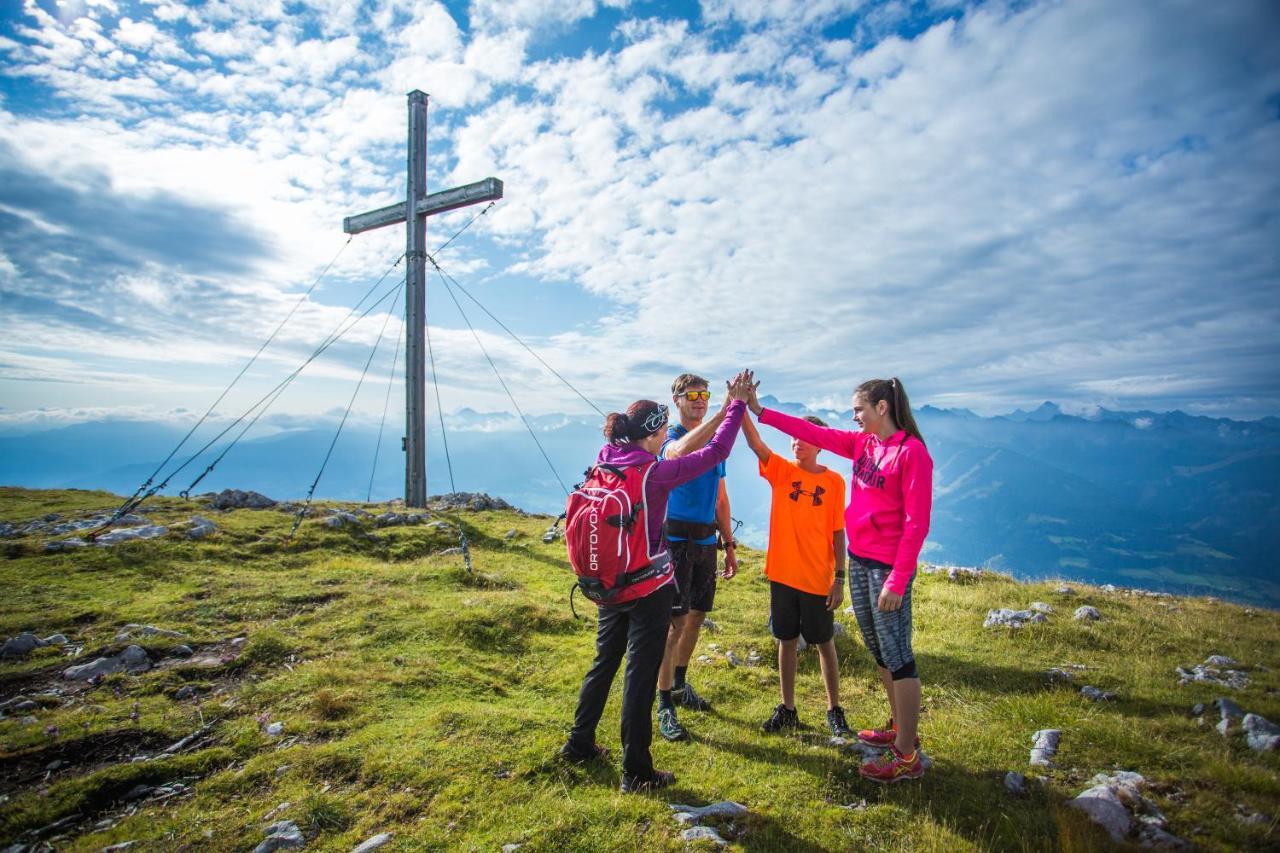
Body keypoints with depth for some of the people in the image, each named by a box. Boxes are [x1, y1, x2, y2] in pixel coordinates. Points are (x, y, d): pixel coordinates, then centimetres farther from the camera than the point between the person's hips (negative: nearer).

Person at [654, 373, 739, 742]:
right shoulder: (671, 438, -8)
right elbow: (682, 451, -37)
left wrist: (729, 545, 16)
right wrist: (725, 410, -41)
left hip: (706, 541, 7)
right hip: (676, 539, -7)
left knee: (697, 615, 15)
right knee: (675, 621, -6)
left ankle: (680, 685, 34)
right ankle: (664, 706, 3)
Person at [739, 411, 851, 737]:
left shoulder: (833, 481, -4)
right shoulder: (781, 471, -1)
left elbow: (838, 533, -2)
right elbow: (755, 444, -18)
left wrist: (839, 579, -4)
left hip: (818, 579, -1)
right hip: (782, 574, 2)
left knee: (824, 643, 12)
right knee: (787, 641, 13)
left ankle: (834, 711, 29)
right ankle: (788, 710, 27)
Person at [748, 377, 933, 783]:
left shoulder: (912, 452, -15)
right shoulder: (863, 444, 7)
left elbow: (917, 524, -17)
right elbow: (815, 433, 11)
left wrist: (897, 581, -19)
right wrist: (759, 411, 8)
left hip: (887, 566, -8)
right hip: (858, 559, 8)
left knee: (896, 655, -1)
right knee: (878, 650, 18)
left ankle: (906, 757, 10)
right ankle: (900, 728, 35)